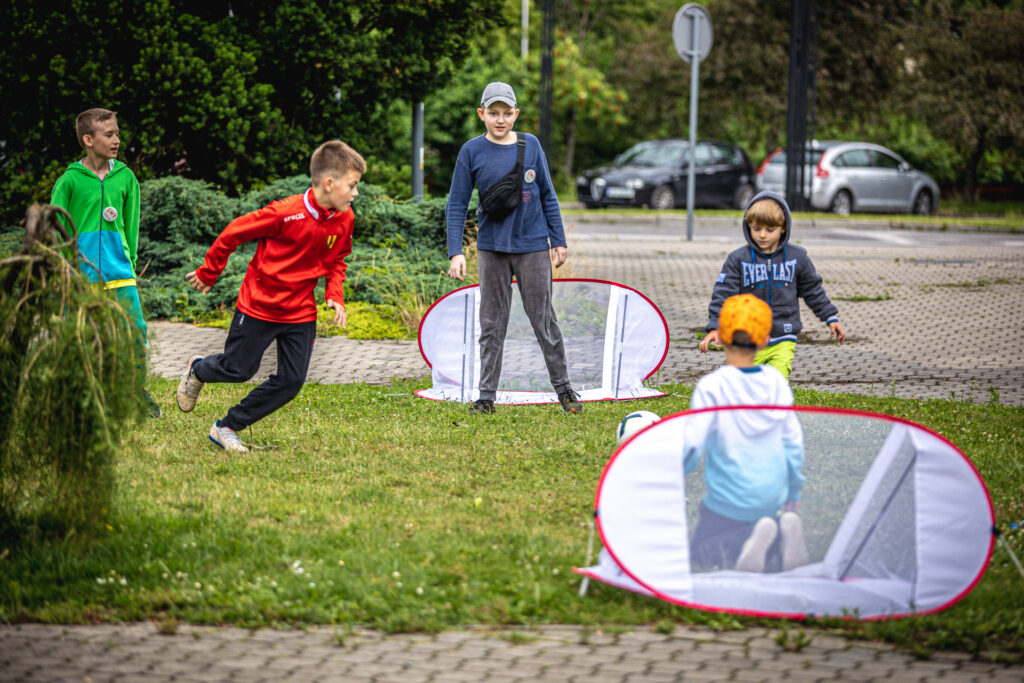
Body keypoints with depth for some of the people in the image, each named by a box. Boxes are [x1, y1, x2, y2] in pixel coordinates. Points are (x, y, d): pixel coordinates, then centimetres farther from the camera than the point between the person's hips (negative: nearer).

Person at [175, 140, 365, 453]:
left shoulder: (344, 219, -6)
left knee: (291, 381, -2)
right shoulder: (286, 213, -25)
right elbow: (233, 233, -13)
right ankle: (197, 369, 42)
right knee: (238, 369, 6)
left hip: (300, 313, 5)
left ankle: (226, 428, 12)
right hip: (259, 306, -5)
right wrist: (208, 273, -2)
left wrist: (335, 295, -2)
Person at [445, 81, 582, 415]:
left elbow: (547, 195, 9)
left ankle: (563, 388, 13)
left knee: (544, 319, 3)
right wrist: (455, 252, -8)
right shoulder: (472, 151, -2)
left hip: (532, 246, 0)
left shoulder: (530, 145, 1)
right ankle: (487, 396, 9)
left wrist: (558, 240, 8)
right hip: (492, 247, 0)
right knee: (492, 324, 4)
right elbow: (457, 204, 0)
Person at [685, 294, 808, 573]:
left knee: (701, 554, 13)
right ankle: (784, 532, -5)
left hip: (727, 501, -5)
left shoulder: (711, 387, -16)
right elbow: (793, 442, 5)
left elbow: (692, 447, -19)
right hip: (771, 496, 5)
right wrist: (793, 494, 17)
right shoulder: (776, 381, -2)